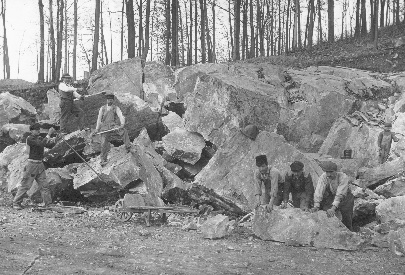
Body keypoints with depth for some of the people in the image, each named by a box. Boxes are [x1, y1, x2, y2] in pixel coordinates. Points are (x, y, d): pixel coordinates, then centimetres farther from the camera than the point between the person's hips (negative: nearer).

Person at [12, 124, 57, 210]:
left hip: (40, 165, 7)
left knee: (44, 185, 4)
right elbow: (41, 144, -25)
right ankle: (16, 203, 7)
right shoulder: (29, 139, -13)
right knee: (25, 185, -2)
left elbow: (49, 146, 10)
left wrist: (53, 141, -12)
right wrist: (49, 134, -27)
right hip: (32, 164, -7)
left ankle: (48, 203, 8)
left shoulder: (39, 138, 11)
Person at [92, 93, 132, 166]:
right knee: (104, 144, -6)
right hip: (105, 127, 2)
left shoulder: (116, 108, 5)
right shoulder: (102, 108, 13)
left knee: (123, 131, -32)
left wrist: (122, 124, -30)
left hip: (114, 125, -2)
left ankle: (128, 148, -34)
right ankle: (103, 160, 5)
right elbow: (99, 119, 17)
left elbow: (121, 116, -10)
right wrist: (97, 129, 11)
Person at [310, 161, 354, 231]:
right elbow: (319, 192, -29)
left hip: (344, 198, -2)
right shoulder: (323, 177, -21)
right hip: (330, 197, 2)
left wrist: (333, 208, -48)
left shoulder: (343, 177, -30)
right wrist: (316, 206, -41)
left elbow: (340, 194, -38)